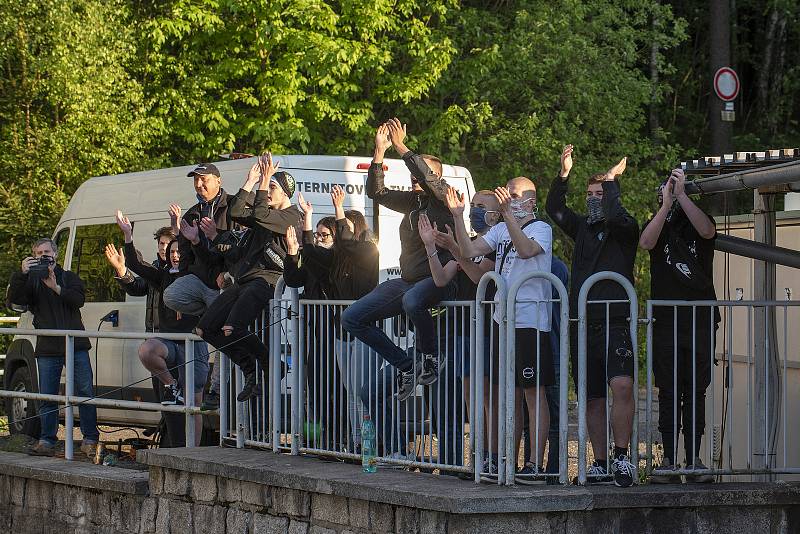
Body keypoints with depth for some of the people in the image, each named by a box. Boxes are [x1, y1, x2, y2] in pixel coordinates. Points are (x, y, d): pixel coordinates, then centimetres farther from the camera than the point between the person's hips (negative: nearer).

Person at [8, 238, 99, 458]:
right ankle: (47, 441, 2)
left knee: (85, 393, -3)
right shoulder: (31, 281, 13)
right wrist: (21, 274, -18)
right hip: (48, 349, 0)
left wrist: (56, 288, -16)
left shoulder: (69, 277, 14)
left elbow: (79, 299, -3)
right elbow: (14, 298, -5)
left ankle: (90, 440, 1)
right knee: (47, 397, -2)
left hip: (75, 344, 0)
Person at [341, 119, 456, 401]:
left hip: (437, 280, -8)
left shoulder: (444, 199, -3)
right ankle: (406, 366, 3)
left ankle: (430, 355, -16)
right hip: (407, 280, 8)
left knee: (412, 300, -44)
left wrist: (401, 147, -23)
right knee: (352, 318, 0)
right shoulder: (412, 201, 18)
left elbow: (429, 179, -23)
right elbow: (376, 191, 11)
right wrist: (380, 151, 2)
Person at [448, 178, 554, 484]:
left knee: (533, 391, -6)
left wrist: (508, 214, -31)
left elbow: (525, 249, -25)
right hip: (503, 318, 7)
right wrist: (457, 216, -3)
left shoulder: (541, 229, -4)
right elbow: (468, 251, 6)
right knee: (511, 393, 11)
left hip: (531, 319, -7)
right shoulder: (500, 230, 16)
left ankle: (535, 463, -6)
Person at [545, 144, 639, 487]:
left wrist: (611, 180, -8)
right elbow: (554, 209, 9)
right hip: (582, 322, 6)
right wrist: (564, 174, -2)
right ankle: (601, 465, 13)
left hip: (615, 321, -6)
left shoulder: (624, 228, 1)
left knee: (622, 385, -25)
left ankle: (622, 458, -22)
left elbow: (616, 217, -20)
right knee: (592, 397, 8)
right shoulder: (583, 228, 18)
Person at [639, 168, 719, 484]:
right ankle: (669, 462, 0)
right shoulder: (659, 225, 8)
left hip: (701, 321, 0)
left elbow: (707, 231, -17)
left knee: (696, 393, 2)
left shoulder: (696, 223, 7)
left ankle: (694, 460, 5)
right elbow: (646, 243, -14)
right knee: (668, 394, -1)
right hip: (666, 323, 0)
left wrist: (680, 194, -23)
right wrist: (667, 203, -21)